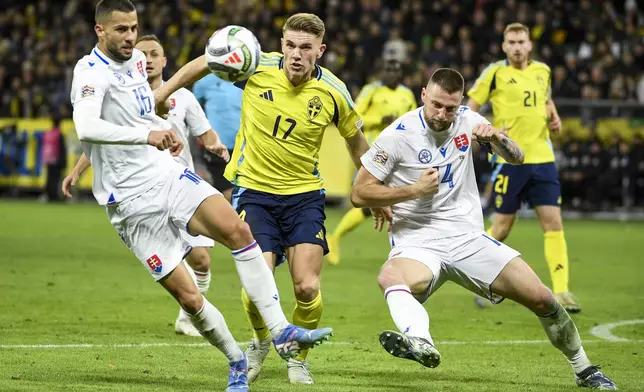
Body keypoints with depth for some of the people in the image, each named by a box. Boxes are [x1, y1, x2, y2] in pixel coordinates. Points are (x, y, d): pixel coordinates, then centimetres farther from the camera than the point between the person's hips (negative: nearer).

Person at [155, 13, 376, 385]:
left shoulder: (333, 91, -8)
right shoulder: (258, 67, -12)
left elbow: (356, 141, 10)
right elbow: (203, 64, 5)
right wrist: (159, 96, 6)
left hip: (304, 195, 1)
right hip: (253, 190, -1)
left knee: (307, 288, -12)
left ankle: (298, 358, 17)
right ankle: (261, 342, 22)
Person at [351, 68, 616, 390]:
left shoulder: (467, 121, 4)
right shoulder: (398, 135, -8)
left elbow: (516, 159, 6)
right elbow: (359, 194, -5)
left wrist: (495, 137, -17)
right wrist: (414, 190, -16)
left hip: (469, 239, 3)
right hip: (418, 243, -3)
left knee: (541, 298, -6)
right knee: (391, 276, -40)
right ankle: (421, 343, -67)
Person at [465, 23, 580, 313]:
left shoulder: (542, 71, 11)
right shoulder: (495, 73, -4)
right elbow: (468, 109, -1)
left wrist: (553, 117, 9)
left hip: (542, 158, 4)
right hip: (510, 160, -4)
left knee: (553, 223, -5)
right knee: (502, 228, 1)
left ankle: (561, 291, -5)